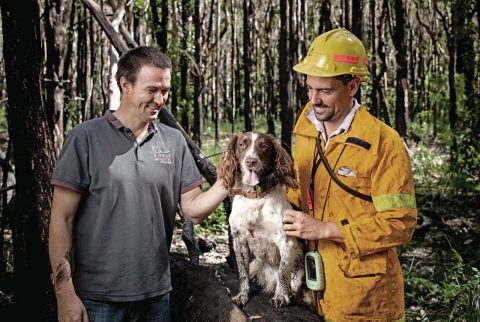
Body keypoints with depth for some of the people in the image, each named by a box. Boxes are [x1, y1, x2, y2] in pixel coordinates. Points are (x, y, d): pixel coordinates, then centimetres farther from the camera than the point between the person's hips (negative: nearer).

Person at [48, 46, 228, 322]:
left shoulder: (174, 141, 4)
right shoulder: (87, 138, -7)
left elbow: (194, 210, 4)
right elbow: (62, 220, -7)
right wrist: (65, 295, -11)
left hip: (156, 292, 4)